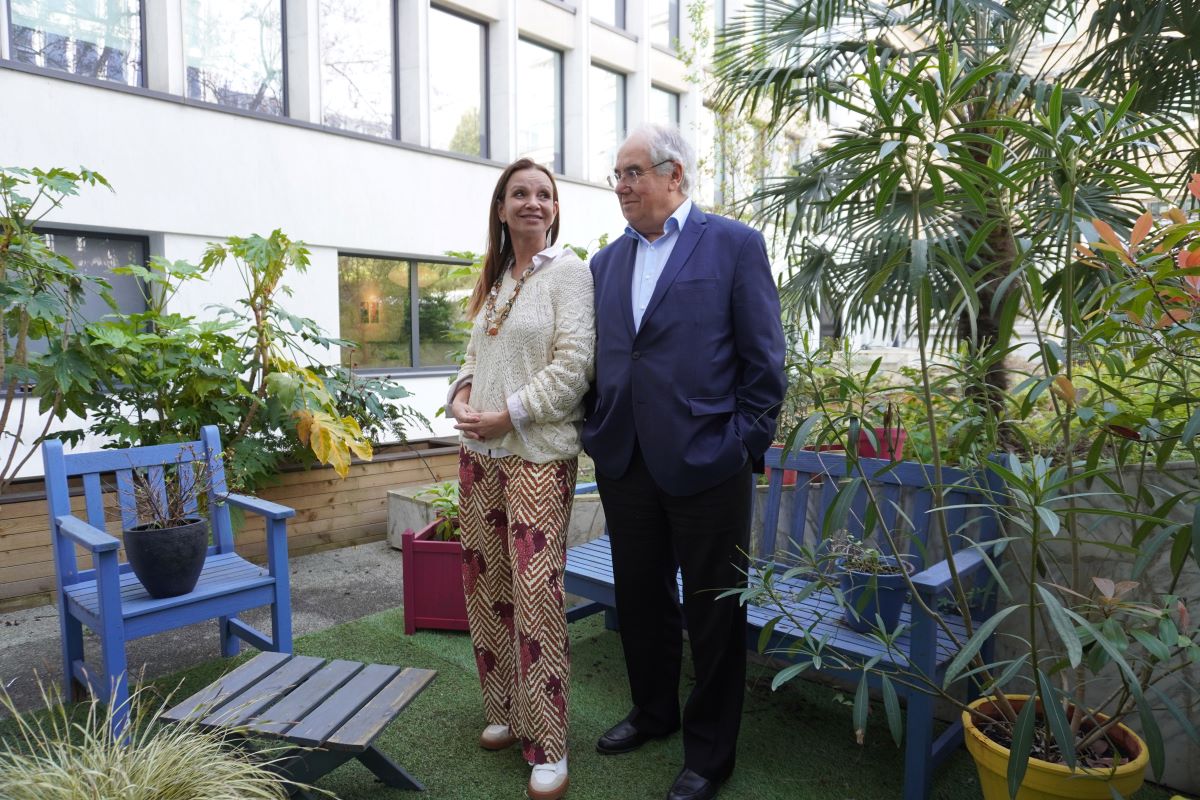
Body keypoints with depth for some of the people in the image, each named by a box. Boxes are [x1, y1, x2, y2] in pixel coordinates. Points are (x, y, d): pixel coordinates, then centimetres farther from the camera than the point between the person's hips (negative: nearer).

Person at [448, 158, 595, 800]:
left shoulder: (567, 272, -5)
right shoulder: (494, 279, 16)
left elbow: (573, 365, -13)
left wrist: (507, 416, -15)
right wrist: (461, 393, 1)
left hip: (538, 453, -7)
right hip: (479, 451, 7)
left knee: (536, 589, -6)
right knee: (485, 581, 11)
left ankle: (547, 745, 9)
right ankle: (504, 709, 31)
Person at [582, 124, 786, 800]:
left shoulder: (735, 245, -3)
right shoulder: (607, 261, 12)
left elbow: (764, 359, -5)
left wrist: (746, 446, -9)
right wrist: (597, 434, 8)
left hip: (705, 465, -5)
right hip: (624, 463, 5)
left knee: (713, 613, 8)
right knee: (641, 599, 18)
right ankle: (653, 711, 41)